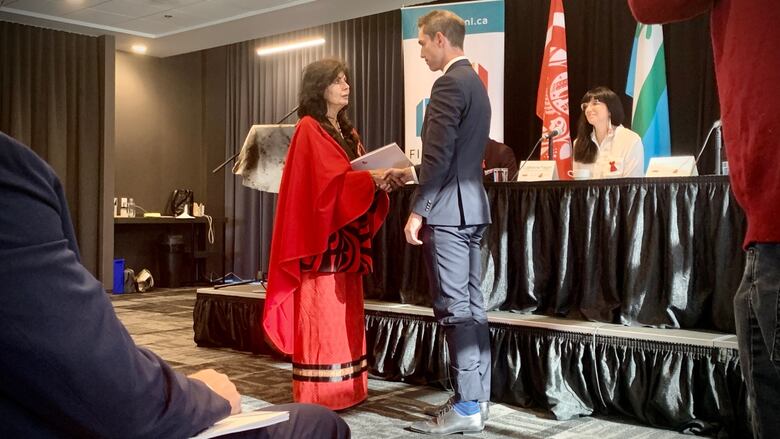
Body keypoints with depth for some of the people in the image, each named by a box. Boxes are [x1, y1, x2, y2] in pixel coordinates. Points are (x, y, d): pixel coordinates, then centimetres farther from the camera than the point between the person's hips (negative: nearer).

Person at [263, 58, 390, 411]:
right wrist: (371, 179, -24)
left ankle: (344, 389, 16)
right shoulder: (309, 129, -7)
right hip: (323, 238, -8)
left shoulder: (347, 131, 19)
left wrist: (380, 180, -6)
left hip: (347, 239, 8)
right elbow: (326, 181, -18)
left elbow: (355, 175, 14)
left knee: (345, 315, 9)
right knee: (321, 316, -6)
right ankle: (318, 396, 0)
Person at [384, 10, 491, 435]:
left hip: (448, 210, -10)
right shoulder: (473, 81, 19)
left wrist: (418, 211, -16)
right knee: (471, 306, 11)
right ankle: (475, 397, 18)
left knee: (454, 309, -6)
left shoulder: (450, 83, -12)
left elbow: (439, 155, -19)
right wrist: (411, 173, 23)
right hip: (469, 207, 10)